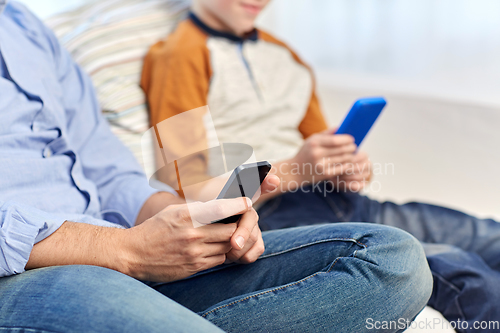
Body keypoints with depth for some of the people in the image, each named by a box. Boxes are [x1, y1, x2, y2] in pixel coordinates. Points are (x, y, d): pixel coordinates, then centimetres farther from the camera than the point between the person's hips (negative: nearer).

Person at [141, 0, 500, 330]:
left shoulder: (284, 56, 21)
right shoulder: (181, 55, -3)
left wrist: (352, 170, -2)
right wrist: (293, 171, -19)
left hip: (338, 201, 8)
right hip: (270, 216, -7)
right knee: (458, 272, -23)